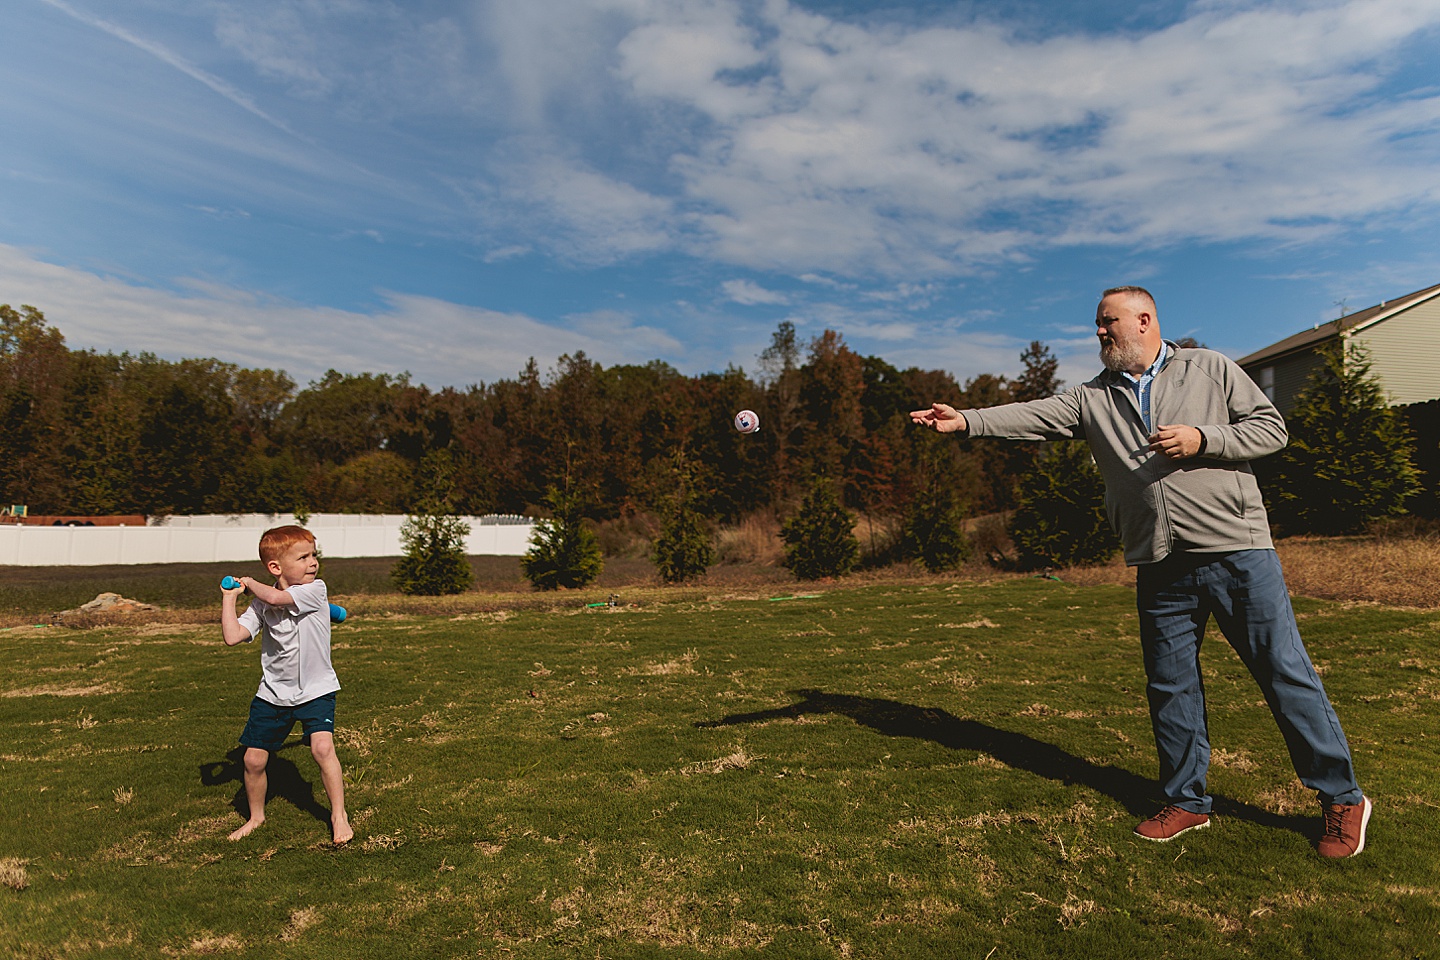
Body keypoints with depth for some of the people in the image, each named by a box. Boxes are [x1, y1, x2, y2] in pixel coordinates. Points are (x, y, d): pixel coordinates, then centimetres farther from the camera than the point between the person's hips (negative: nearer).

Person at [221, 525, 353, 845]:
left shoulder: (315, 590, -14)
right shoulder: (261, 604, -5)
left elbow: (275, 597, -29)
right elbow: (232, 637, -14)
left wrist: (250, 583, -9)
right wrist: (229, 597, -9)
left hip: (316, 689, -3)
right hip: (273, 692, 3)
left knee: (322, 746, -21)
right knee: (253, 759, 8)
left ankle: (338, 814, -4)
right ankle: (256, 816, 36)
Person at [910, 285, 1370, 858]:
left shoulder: (1209, 369, 5)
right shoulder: (1093, 398, 10)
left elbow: (1271, 428, 3)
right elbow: (1032, 418, -1)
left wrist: (1202, 440, -12)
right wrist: (966, 421, -13)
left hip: (1239, 553, -3)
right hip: (1161, 570, 3)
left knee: (1288, 677, 2)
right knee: (1170, 688, 10)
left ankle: (1342, 799, 21)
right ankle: (1186, 801, 25)